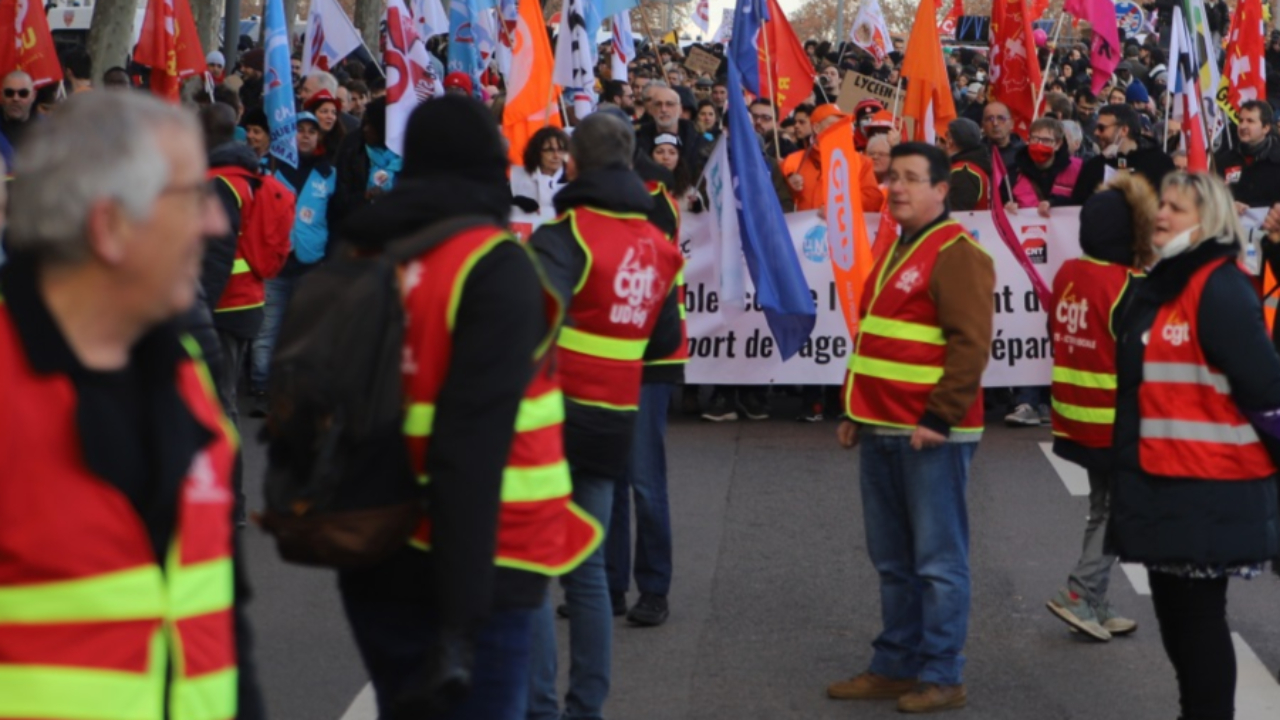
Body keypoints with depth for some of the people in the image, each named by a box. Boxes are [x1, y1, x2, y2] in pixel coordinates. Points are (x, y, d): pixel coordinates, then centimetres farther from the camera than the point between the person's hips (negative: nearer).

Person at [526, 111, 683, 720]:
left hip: (556, 414, -6)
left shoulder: (565, 236, -13)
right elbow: (665, 341, 15)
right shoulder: (656, 244, 8)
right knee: (586, 567, 14)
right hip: (613, 419, 6)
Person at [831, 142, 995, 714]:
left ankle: (941, 677, 5)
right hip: (882, 430, 9)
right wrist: (855, 411, 21)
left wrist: (939, 418, -20)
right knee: (892, 560, 14)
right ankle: (895, 666, 22)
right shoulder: (895, 251, 19)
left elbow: (970, 345, -18)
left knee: (937, 560, -2)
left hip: (930, 433, -9)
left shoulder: (957, 254, -11)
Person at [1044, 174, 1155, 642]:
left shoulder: (1067, 275, 2)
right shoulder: (1129, 287, -17)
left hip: (1076, 418, 7)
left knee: (1103, 506, 17)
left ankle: (1094, 605, 17)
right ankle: (1080, 594, 0)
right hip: (1116, 422, -7)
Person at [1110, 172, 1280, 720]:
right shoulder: (1162, 284, 13)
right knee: (1175, 608, 16)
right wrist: (1132, 465, 21)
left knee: (1198, 613, -1)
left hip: (1209, 487, -9)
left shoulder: (1221, 289, -17)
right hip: (1163, 481, 9)